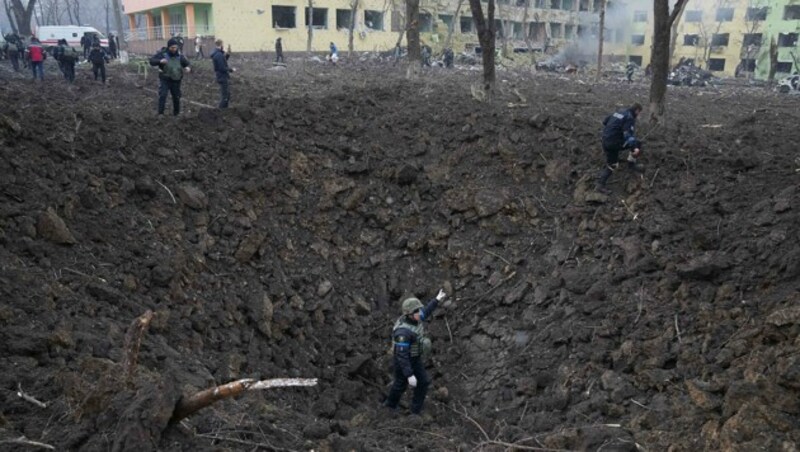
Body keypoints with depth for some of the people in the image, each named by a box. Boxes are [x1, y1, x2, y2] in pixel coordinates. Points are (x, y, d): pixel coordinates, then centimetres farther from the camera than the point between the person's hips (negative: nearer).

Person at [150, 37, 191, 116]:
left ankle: (176, 114, 30)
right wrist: (160, 61, -31)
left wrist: (188, 68, -20)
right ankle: (160, 114, -9)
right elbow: (151, 61, -10)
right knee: (162, 96, -15)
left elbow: (187, 64, 6)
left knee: (176, 97, 12)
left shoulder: (180, 55, -1)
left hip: (176, 81, 3)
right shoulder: (162, 53, -8)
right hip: (164, 80, -3)